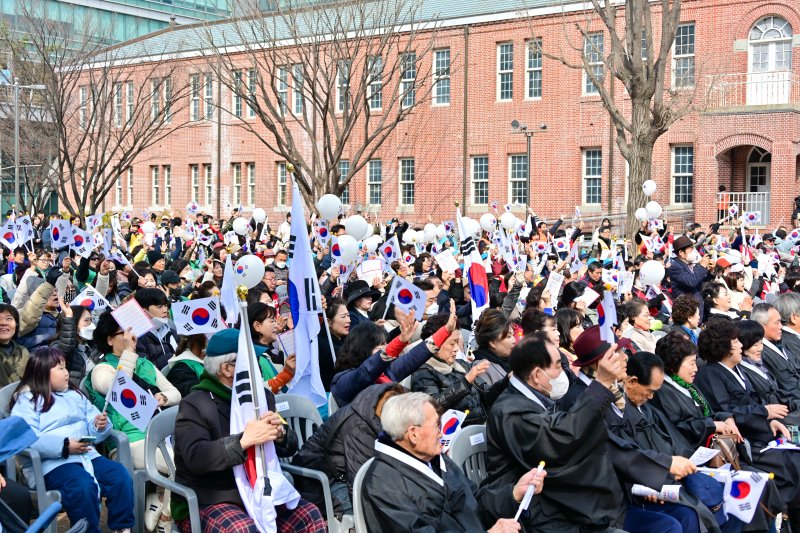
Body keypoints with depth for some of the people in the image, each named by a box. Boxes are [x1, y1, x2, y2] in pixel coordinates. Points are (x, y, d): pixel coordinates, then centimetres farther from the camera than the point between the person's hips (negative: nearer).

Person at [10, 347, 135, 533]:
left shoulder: (74, 395, 22)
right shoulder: (26, 401, 0)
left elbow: (92, 430, 18)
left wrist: (100, 426, -7)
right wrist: (64, 447, -24)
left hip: (86, 455, 6)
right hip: (51, 463, -6)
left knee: (121, 476, -18)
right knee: (82, 487, -34)